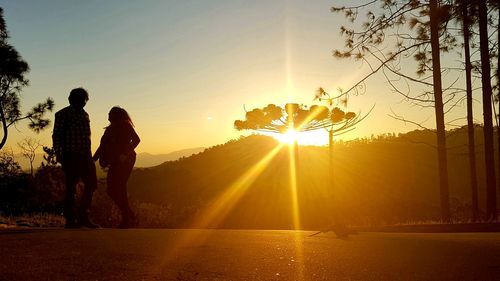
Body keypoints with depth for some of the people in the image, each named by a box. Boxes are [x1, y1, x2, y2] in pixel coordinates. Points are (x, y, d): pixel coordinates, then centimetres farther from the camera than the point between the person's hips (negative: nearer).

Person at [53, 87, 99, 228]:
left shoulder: (84, 115, 18)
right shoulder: (63, 114, -1)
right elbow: (57, 135, -6)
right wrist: (58, 153, -15)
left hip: (84, 156, 7)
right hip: (71, 156, -7)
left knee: (91, 184, 2)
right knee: (71, 187, -3)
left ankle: (83, 217, 10)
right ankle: (70, 220, 4)